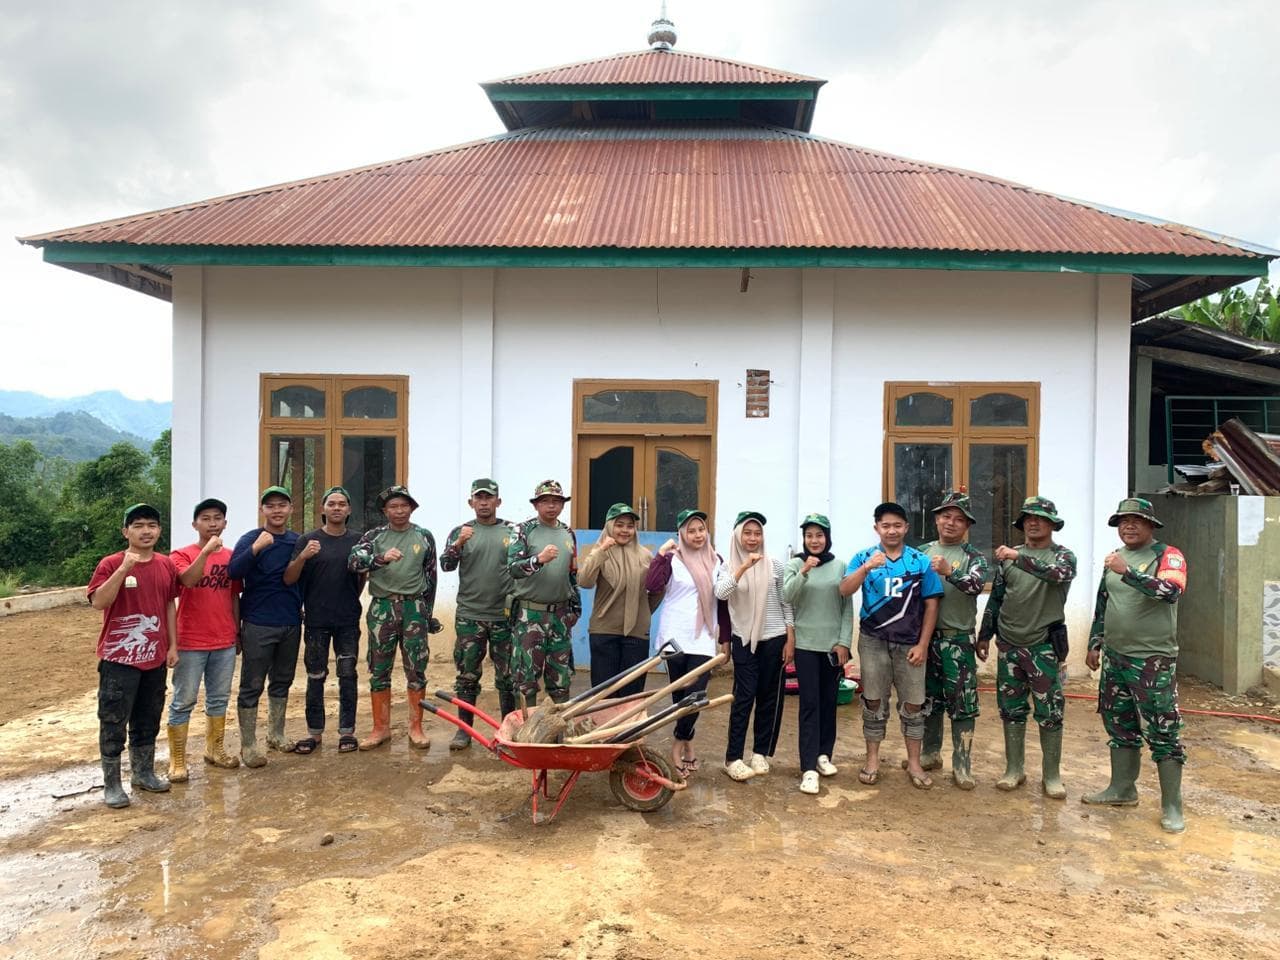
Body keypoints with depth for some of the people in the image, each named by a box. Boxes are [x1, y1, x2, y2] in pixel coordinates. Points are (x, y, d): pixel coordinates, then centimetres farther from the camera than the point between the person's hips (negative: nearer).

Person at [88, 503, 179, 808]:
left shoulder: (166, 565, 5)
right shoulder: (111, 564, -10)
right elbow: (98, 602, -22)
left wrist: (173, 645, 9)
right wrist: (124, 569, -31)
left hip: (155, 657, 5)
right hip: (119, 658, -5)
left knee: (148, 720, 16)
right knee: (114, 722, 2)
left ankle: (144, 773, 30)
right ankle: (111, 784, 13)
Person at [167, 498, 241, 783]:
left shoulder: (231, 557, 6)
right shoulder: (181, 555, -5)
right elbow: (188, 579, -26)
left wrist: (237, 632, 13)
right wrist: (207, 550, -32)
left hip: (224, 642, 4)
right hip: (190, 643, -4)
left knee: (219, 698, 14)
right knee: (183, 702, 3)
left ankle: (214, 749, 28)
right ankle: (177, 761, 11)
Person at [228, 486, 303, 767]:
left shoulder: (297, 541, 6)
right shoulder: (251, 539, -8)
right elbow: (233, 572, -24)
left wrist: (300, 607, 10)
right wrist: (256, 547, -35)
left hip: (291, 623, 5)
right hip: (258, 625, -5)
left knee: (282, 681, 16)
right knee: (252, 686, 1)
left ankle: (276, 734, 31)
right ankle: (248, 745, 10)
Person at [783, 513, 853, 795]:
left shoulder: (840, 567, 2)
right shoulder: (794, 564, -2)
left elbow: (847, 608, 4)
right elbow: (786, 597, -16)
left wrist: (844, 642, -2)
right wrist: (803, 573, -29)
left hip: (833, 645, 2)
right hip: (806, 644, -2)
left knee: (829, 702, 10)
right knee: (810, 704, -5)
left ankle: (823, 754, 26)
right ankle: (808, 768, -4)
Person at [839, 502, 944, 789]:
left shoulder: (920, 561, -1)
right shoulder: (863, 558, -2)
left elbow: (931, 604, 1)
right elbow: (844, 591, -15)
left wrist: (922, 644, -4)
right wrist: (866, 568, -31)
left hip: (909, 643, 0)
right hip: (873, 642, 0)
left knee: (913, 704, 7)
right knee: (874, 702, 9)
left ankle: (914, 763, 21)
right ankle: (872, 760, 22)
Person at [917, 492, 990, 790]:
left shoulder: (974, 557, -2)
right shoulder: (922, 553, 8)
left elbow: (976, 584, -22)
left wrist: (949, 572, -39)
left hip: (958, 640, -3)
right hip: (925, 636, 3)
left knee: (962, 703, -1)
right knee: (929, 698, 13)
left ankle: (962, 765, 6)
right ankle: (930, 753, 26)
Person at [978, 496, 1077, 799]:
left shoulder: (1062, 555, -1)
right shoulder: (1007, 556, 8)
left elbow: (1060, 573, -27)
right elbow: (995, 599, 13)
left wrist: (1019, 558, -34)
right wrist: (985, 635, 13)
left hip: (1044, 646, -3)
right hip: (1009, 645, 3)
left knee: (1050, 713, 2)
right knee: (1011, 710, 9)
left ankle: (1051, 775, 14)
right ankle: (1014, 770, 20)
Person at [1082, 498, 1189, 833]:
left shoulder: (1168, 555, -8)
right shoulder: (1114, 558, 11)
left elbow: (1171, 591, -28)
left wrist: (1127, 572, -35)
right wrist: (1095, 644, 17)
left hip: (1154, 659, -6)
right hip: (1115, 657, 6)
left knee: (1163, 732, -1)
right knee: (1120, 726, 14)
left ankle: (1172, 806, 7)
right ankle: (1122, 789, 27)